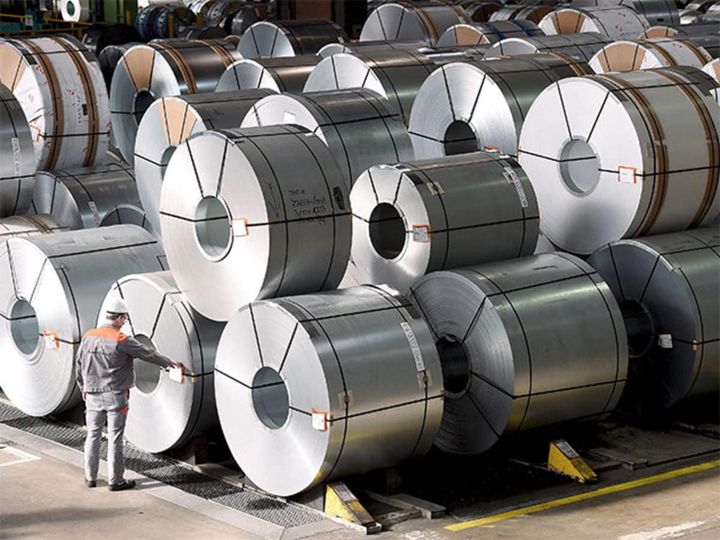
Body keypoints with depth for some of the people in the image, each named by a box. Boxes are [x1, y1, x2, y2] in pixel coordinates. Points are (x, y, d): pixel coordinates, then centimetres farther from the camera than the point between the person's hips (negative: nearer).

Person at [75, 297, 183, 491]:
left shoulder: (88, 337, 1)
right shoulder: (122, 341, -13)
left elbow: (79, 365, 9)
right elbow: (148, 354, -3)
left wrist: (83, 389, 22)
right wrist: (170, 363, 12)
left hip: (93, 395, 5)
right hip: (115, 396, -5)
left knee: (93, 435, 14)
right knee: (115, 439, 2)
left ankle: (90, 477, 20)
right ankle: (115, 480, 8)